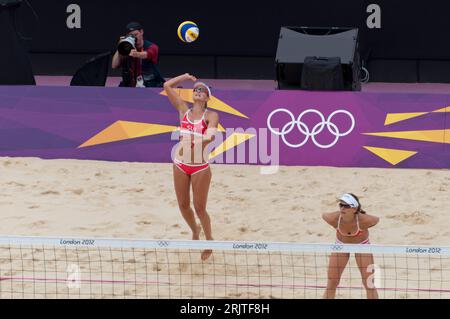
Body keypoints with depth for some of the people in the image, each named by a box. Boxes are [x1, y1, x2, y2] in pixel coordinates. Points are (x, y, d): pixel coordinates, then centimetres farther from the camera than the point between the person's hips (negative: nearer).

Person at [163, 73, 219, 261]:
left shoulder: (211, 116, -5)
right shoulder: (184, 110, 6)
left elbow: (211, 136, -25)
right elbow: (167, 86, 4)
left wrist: (194, 145, -41)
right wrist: (186, 77, 10)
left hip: (200, 167, -4)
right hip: (180, 165, 4)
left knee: (199, 208, 1)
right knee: (183, 206, 13)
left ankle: (209, 242, 20)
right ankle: (195, 231, 40)